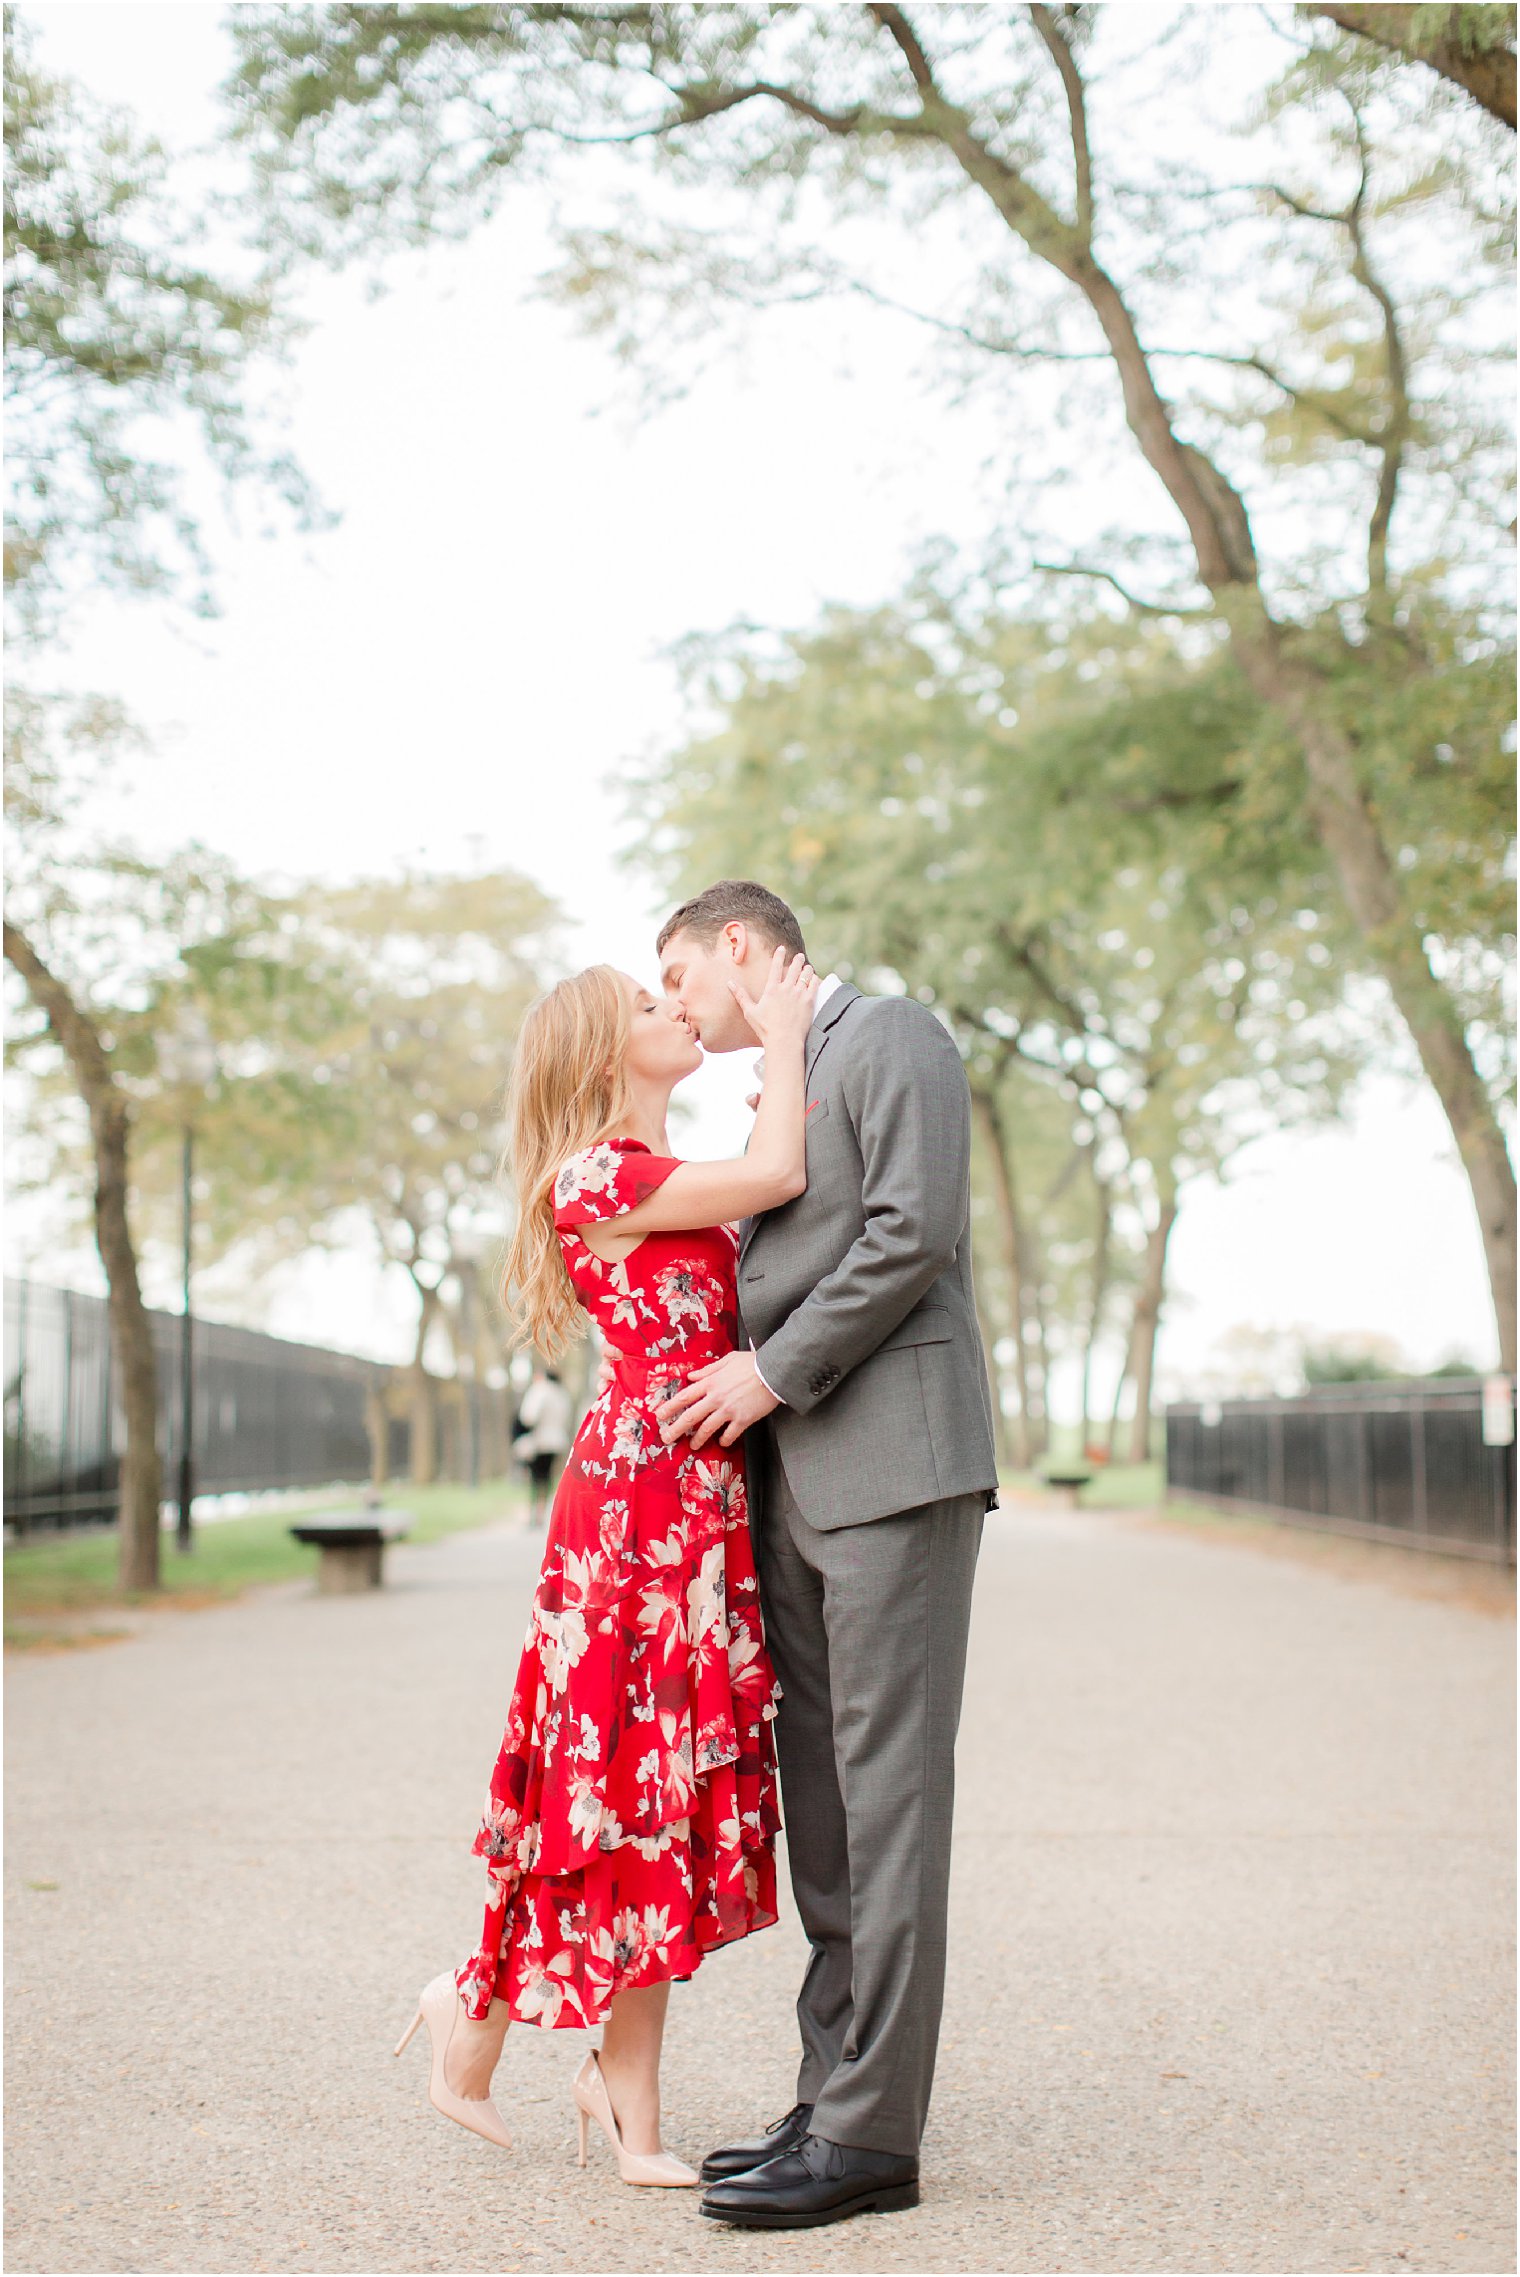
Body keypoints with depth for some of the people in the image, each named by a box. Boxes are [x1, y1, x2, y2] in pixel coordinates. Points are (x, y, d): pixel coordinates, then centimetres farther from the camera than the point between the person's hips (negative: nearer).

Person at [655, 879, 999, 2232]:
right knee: (820, 1798, 8)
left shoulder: (893, 1039, -1)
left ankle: (875, 2134, -6)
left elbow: (914, 1231, -14)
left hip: (892, 1463, -9)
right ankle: (837, 2095, 14)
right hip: (793, 1477, 9)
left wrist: (774, 1370, -12)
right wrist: (730, 1382, 10)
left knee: (887, 1789, -8)